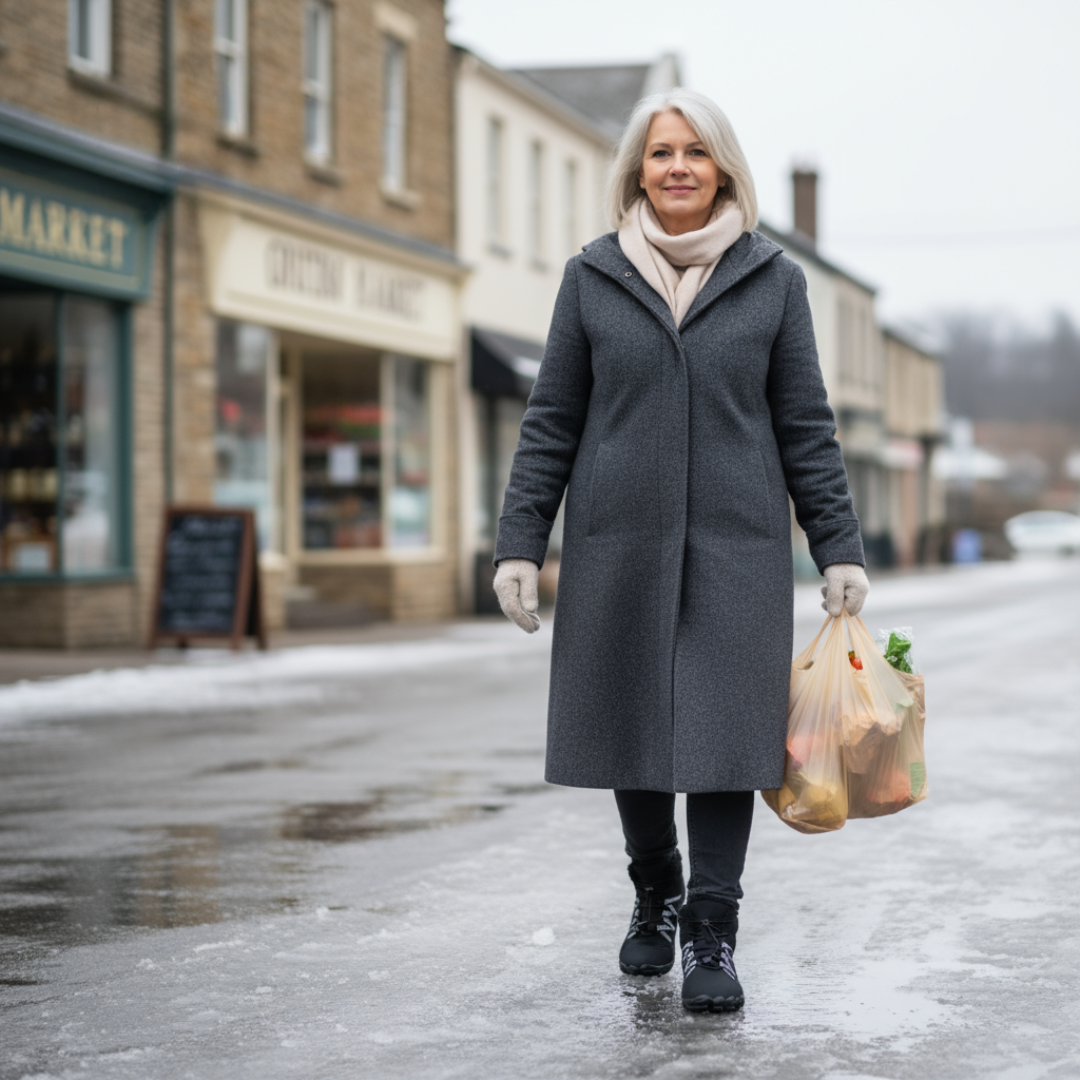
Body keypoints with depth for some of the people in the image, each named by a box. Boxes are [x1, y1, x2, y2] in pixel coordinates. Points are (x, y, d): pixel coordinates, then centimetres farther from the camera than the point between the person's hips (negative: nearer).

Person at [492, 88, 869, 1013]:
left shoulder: (771, 280, 6)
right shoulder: (592, 278, 7)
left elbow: (805, 425, 7)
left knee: (723, 728, -5)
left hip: (737, 547, -1)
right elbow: (551, 422, 7)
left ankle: (713, 934, 2)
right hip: (621, 545, 1)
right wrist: (520, 542, 1)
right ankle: (656, 894, 29)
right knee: (631, 728, 7)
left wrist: (840, 547, 1)